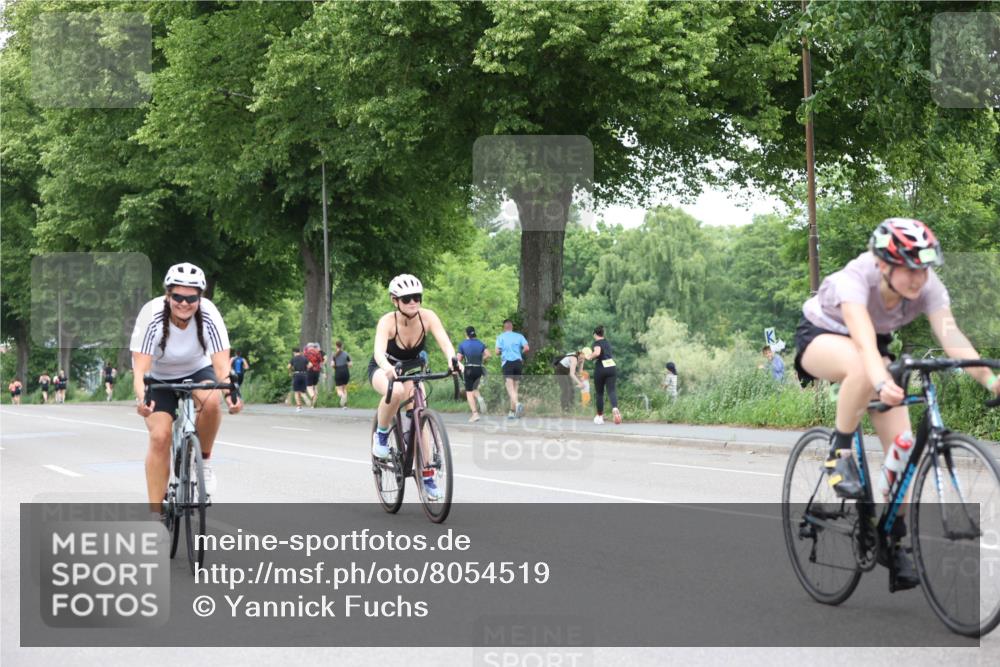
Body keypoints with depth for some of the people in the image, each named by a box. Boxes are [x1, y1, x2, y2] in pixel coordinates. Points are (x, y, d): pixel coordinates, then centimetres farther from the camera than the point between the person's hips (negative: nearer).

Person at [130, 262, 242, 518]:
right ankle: (156, 512, -10)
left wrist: (229, 392, -50)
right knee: (159, 436, -18)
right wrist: (141, 398, -52)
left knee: (211, 400, -33)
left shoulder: (209, 316, -25)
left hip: (197, 372, 1)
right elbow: (140, 368, -32)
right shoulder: (152, 316, -28)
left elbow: (221, 364, -30)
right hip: (160, 380, -1)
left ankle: (204, 462, -9)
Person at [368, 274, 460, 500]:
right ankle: (381, 435, -13)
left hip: (411, 369, 3)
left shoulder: (427, 317, -23)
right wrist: (388, 368, -68)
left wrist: (452, 361, -57)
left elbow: (445, 341, -36)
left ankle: (427, 476, 0)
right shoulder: (387, 321, -31)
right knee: (396, 391, -38)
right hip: (383, 369, -3)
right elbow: (379, 351, -47)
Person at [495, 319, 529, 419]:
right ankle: (512, 412, 14)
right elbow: (527, 348, -3)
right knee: (515, 388, 12)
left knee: (510, 388, -10)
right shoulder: (519, 336, 8)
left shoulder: (501, 337, 2)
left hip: (507, 363, -3)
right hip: (518, 362, 3)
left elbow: (497, 351, -6)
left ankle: (517, 404, -37)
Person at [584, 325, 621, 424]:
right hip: (611, 367, 5)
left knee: (599, 393, 10)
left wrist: (590, 356, -7)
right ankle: (615, 408, -36)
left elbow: (597, 352, -25)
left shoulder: (597, 343, -5)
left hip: (601, 368, -5)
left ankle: (600, 416, 20)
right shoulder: (607, 342, 17)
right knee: (611, 390, -7)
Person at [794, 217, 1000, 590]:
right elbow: (864, 341, -51)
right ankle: (839, 453, -18)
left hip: (874, 344, 5)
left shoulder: (927, 287, -24)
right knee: (862, 369, -42)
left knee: (902, 444, -11)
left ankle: (895, 545, 0)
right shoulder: (856, 278, -36)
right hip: (821, 336, -4)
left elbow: (952, 337, -36)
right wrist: (882, 383, -69)